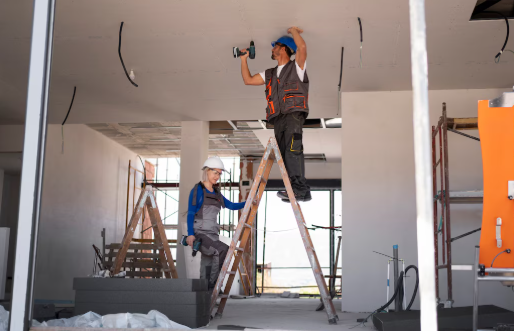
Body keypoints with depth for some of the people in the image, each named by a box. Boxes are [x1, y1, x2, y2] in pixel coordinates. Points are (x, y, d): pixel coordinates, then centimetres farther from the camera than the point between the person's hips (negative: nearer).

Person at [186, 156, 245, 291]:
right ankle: (213, 284, -22)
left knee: (207, 268, 0)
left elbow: (232, 206, 21)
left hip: (212, 235, 7)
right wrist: (190, 234, -18)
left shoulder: (216, 193, 18)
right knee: (223, 249, -28)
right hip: (199, 234, -7)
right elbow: (190, 213, -6)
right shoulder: (198, 190, -1)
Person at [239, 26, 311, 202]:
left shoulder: (296, 66, 9)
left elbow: (302, 47, -9)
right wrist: (244, 59, 27)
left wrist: (293, 30, 6)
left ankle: (299, 189, -27)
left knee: (293, 150, -21)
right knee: (285, 154, -2)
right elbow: (248, 80, 29)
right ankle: (301, 192, -3)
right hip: (278, 118, 7)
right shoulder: (270, 74, 27)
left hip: (294, 114, -7)